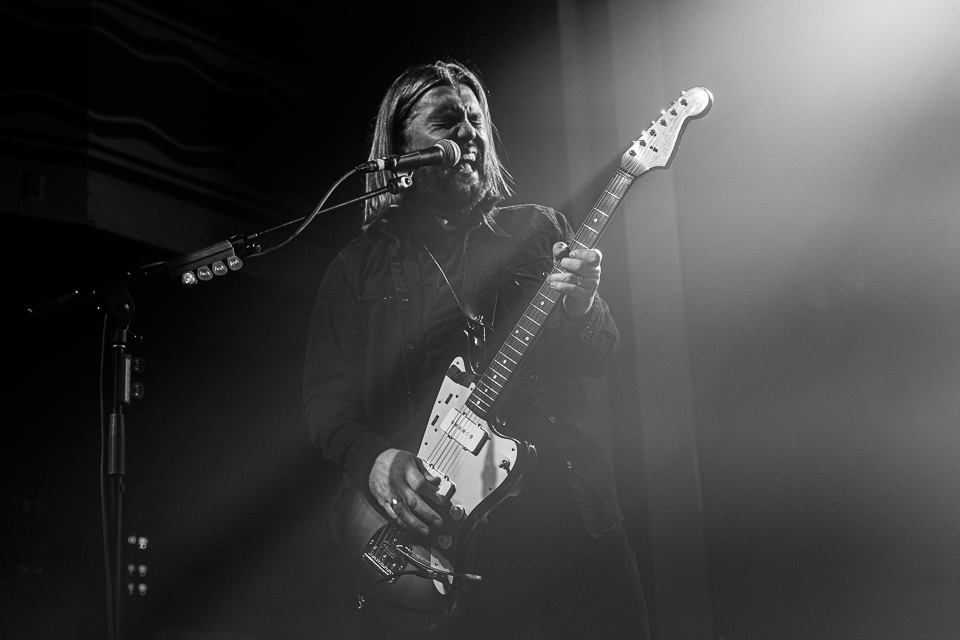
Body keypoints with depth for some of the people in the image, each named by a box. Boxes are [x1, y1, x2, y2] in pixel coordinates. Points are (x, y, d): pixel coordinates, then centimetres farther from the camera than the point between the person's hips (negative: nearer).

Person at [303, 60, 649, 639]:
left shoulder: (538, 230, 13)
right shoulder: (361, 266, 11)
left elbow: (599, 357, 10)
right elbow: (327, 397, 6)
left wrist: (581, 309, -12)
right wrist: (372, 460, -14)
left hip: (562, 503, 1)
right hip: (429, 524, -1)